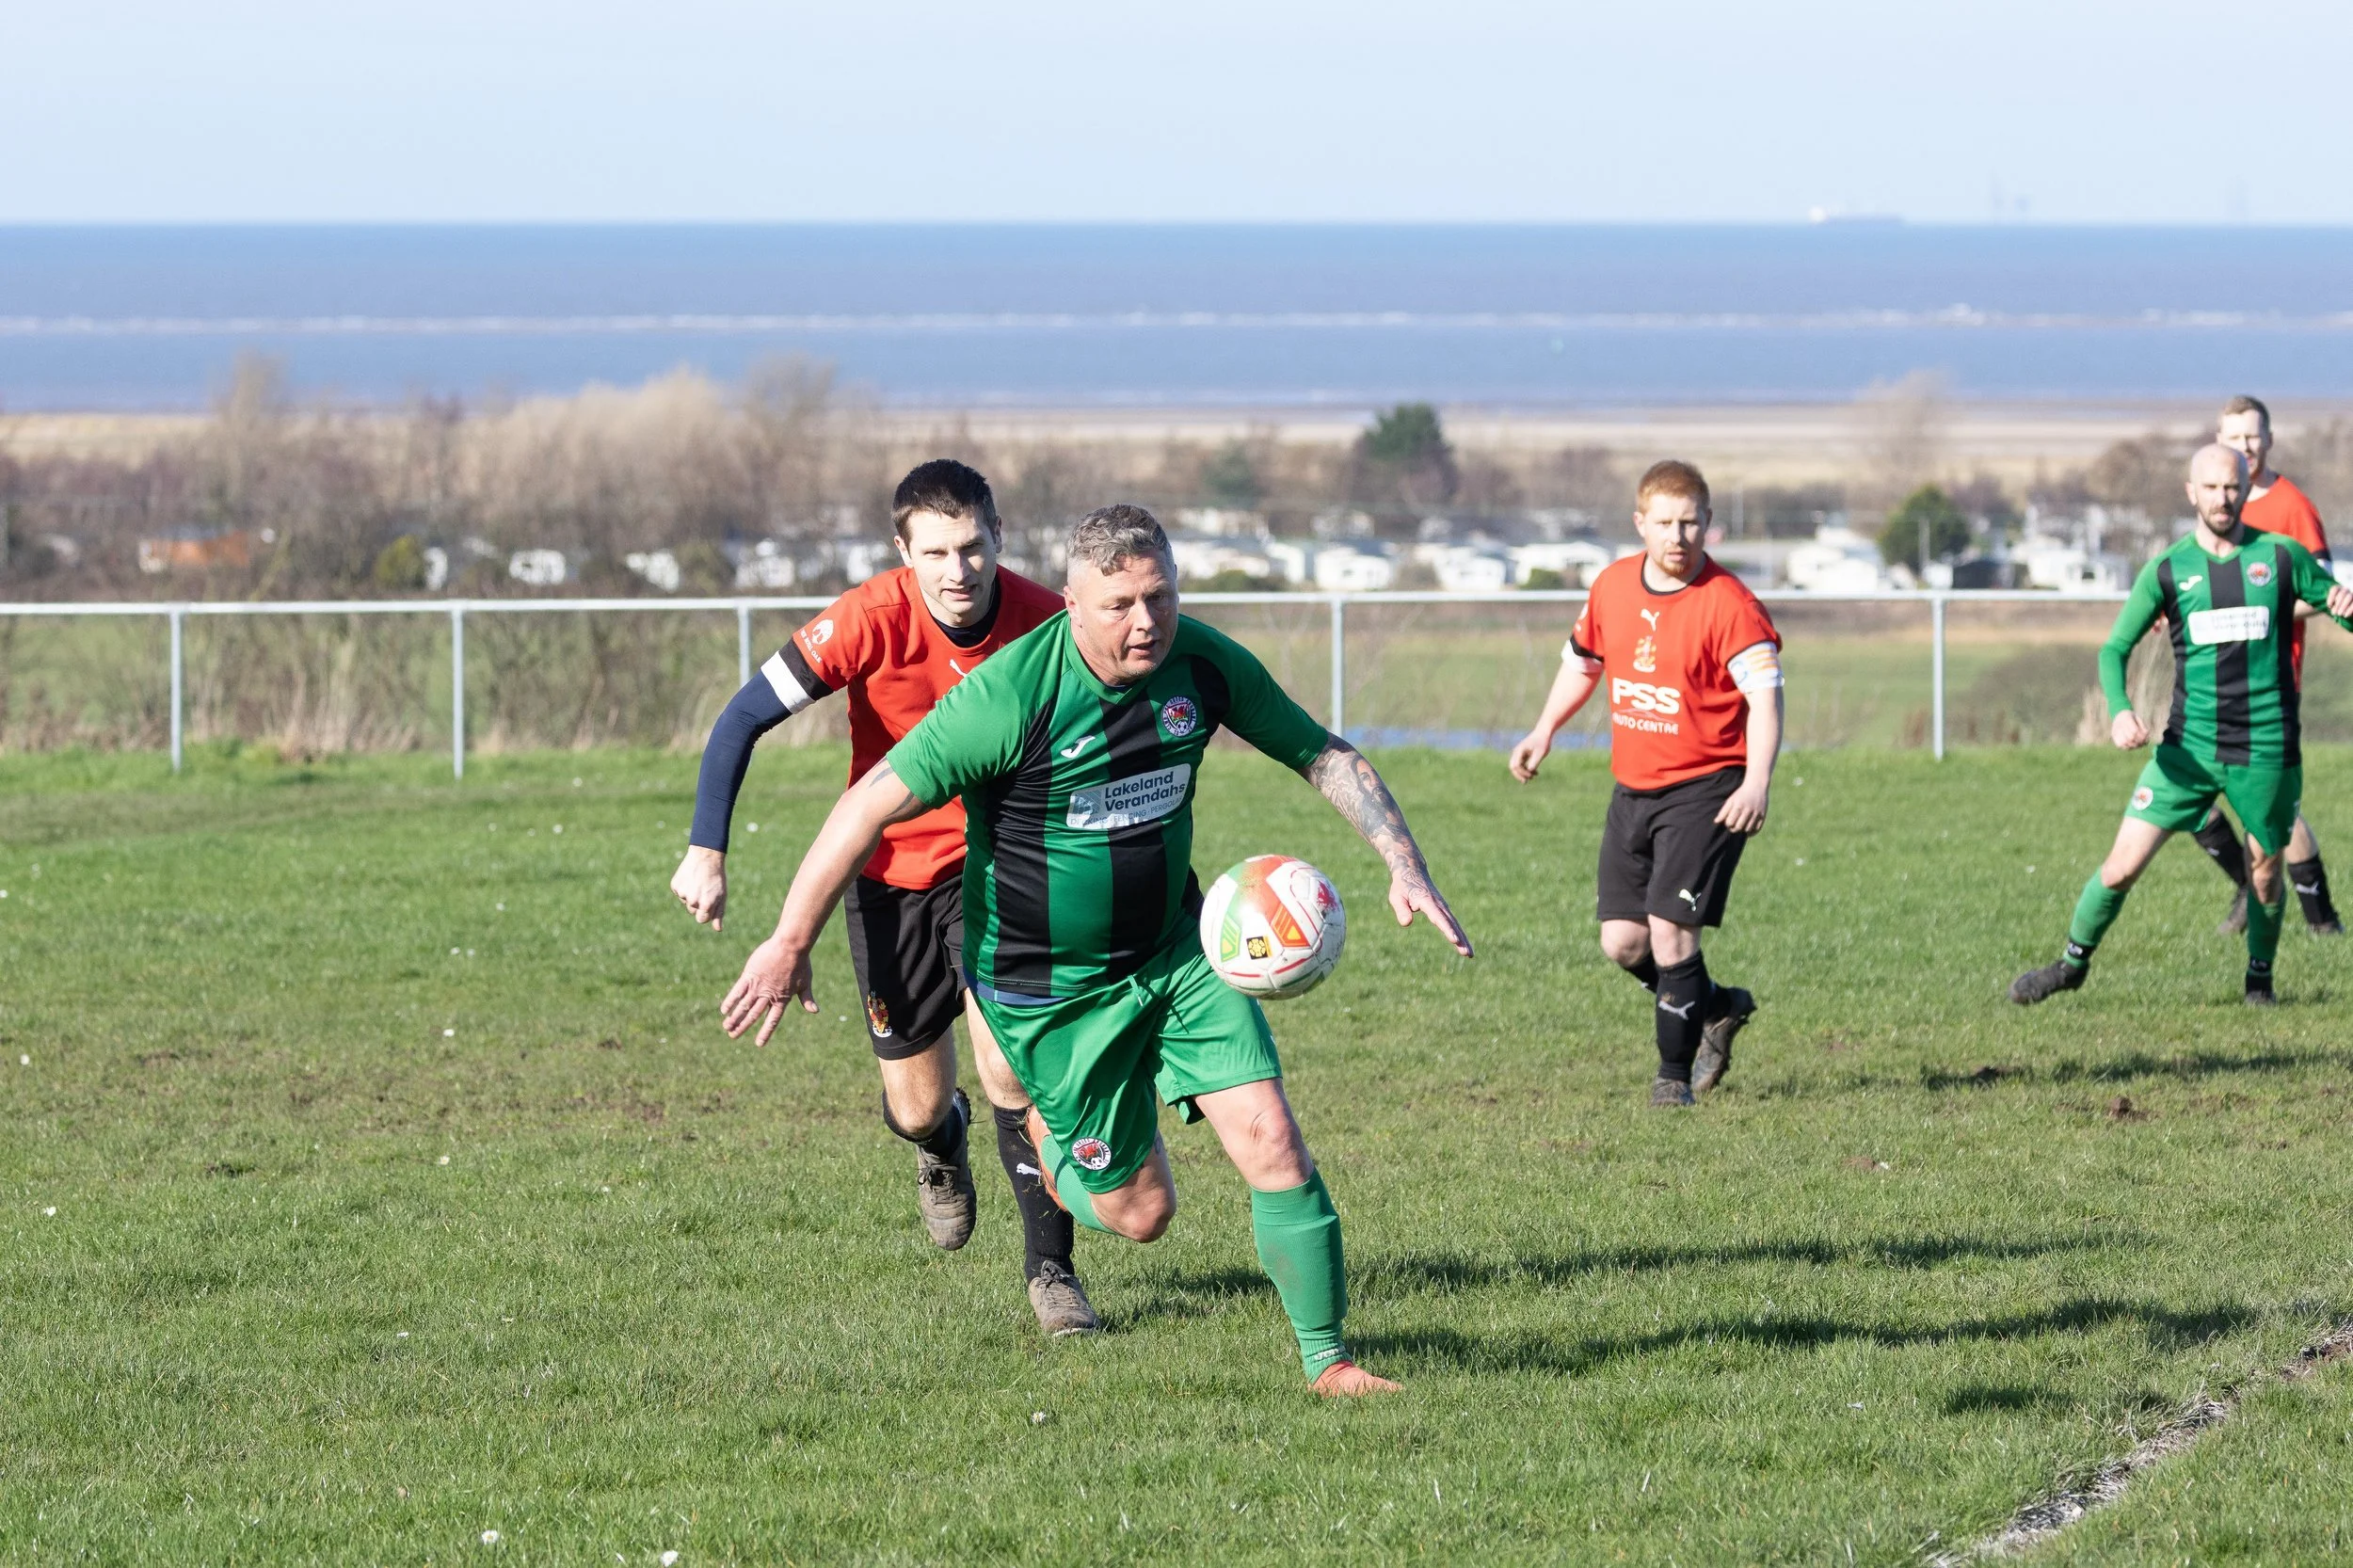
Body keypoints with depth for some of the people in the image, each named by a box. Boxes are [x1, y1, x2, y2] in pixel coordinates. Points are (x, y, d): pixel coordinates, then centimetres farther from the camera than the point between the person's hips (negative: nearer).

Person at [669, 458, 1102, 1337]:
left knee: (1009, 1066, -19)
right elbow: (744, 719, -18)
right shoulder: (872, 621, -23)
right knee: (916, 1111, 6)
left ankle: (1050, 1271, -4)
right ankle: (942, 1147, 46)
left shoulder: (1045, 624, -17)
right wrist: (706, 851, -25)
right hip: (891, 872, 0)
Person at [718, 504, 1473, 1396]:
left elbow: (1323, 755, 4)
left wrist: (1402, 860, -10)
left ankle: (1328, 1361, 4)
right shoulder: (1010, 697, -26)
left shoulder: (1204, 664, -9)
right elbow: (873, 805, -20)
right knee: (1139, 1212, 4)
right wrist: (790, 944, -17)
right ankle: (1048, 1144, 40)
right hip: (1047, 988, -4)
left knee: (1272, 1144, -10)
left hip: (1176, 948, 4)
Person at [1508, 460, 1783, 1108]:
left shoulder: (1727, 603, -16)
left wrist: (1757, 781, -36)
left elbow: (1765, 693, -23)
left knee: (1670, 929, -14)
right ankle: (1717, 1009, 31)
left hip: (1705, 789, -7)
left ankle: (1675, 1073, 2)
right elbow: (1583, 659, 23)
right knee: (1622, 941, 5)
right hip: (1633, 788, 7)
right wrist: (1544, 731, 16)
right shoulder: (1613, 587, 4)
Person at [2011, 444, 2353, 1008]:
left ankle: (2259, 977, 32)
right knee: (2125, 863, -6)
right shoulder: (2167, 570, 3)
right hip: (2189, 746, 0)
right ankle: (2073, 960, 14)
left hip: (2266, 750, 0)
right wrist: (2120, 710, -15)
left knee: (2264, 872, 8)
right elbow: (2115, 648, 4)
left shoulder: (2281, 556, 2)